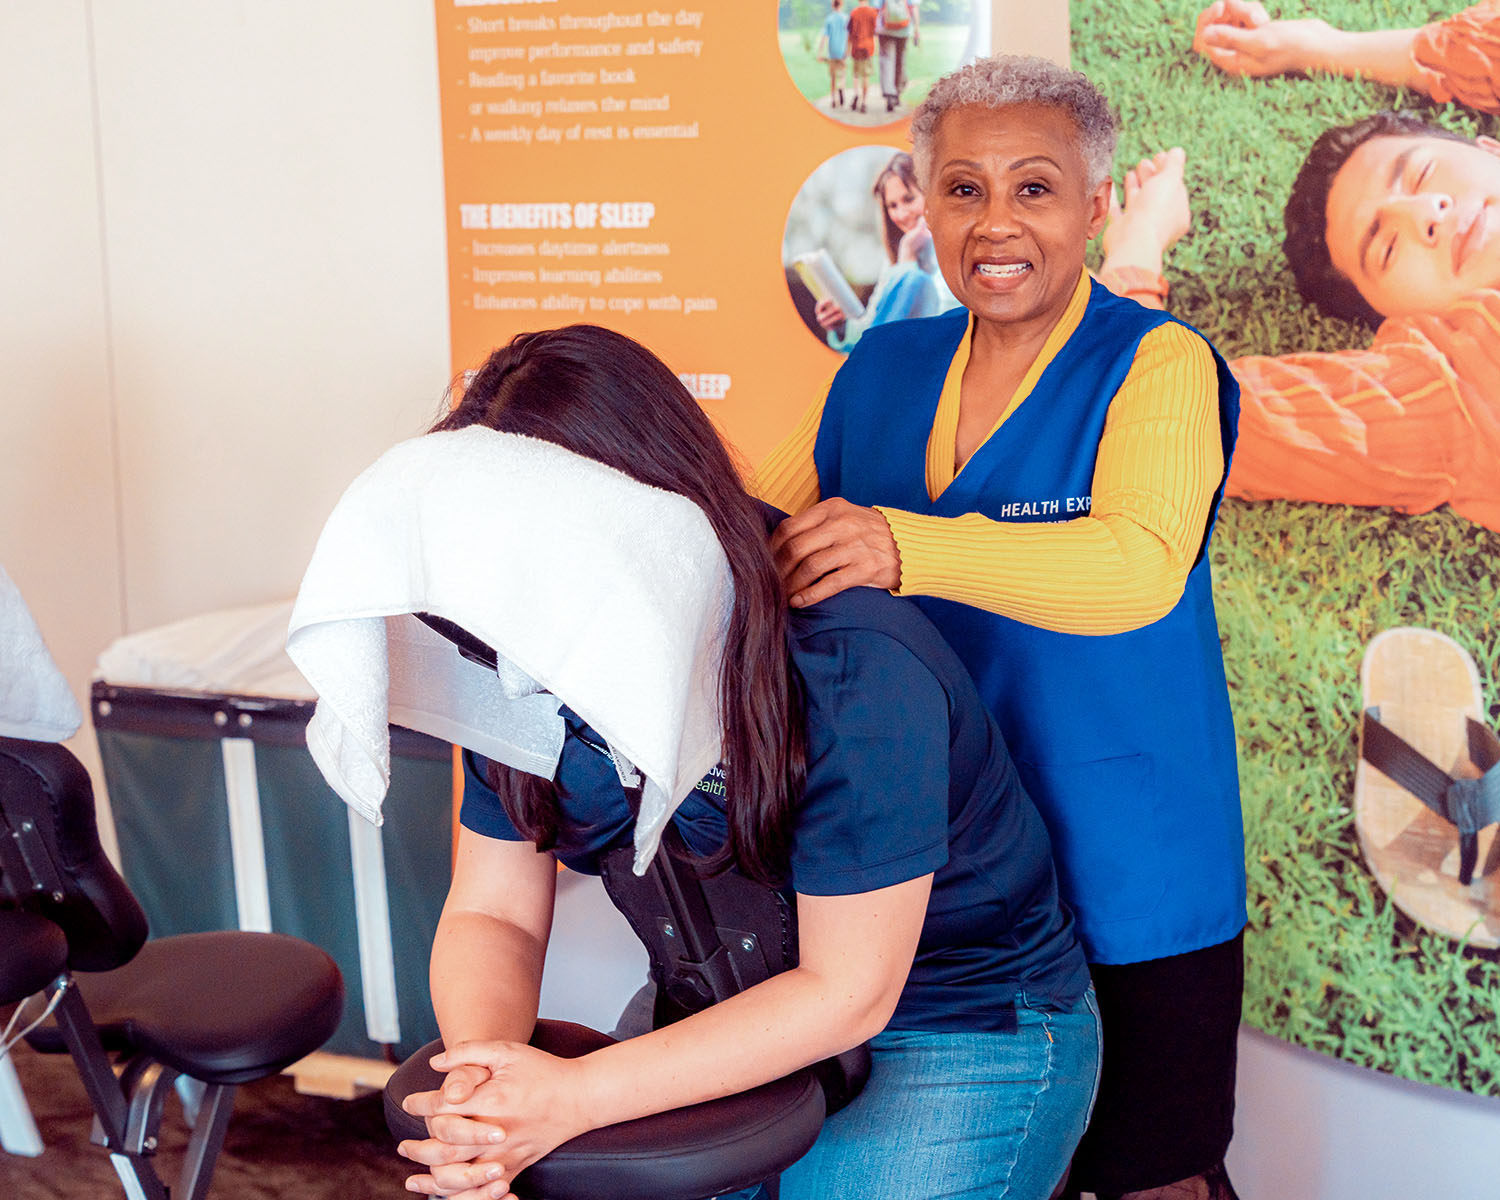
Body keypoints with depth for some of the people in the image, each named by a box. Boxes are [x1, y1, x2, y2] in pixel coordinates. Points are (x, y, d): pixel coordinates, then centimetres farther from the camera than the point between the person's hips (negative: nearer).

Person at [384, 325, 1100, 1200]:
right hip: (732, 1017, 5)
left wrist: (576, 1097, -31)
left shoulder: (853, 670, -29)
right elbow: (492, 915, -6)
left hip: (961, 1037, -4)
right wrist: (479, 1080, -28)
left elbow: (847, 992, -24)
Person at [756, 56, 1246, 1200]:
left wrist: (904, 546, -40)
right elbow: (771, 525, 14)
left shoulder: (1158, 364, -10)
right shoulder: (881, 368, 7)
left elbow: (1140, 565, -26)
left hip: (1122, 875, -5)